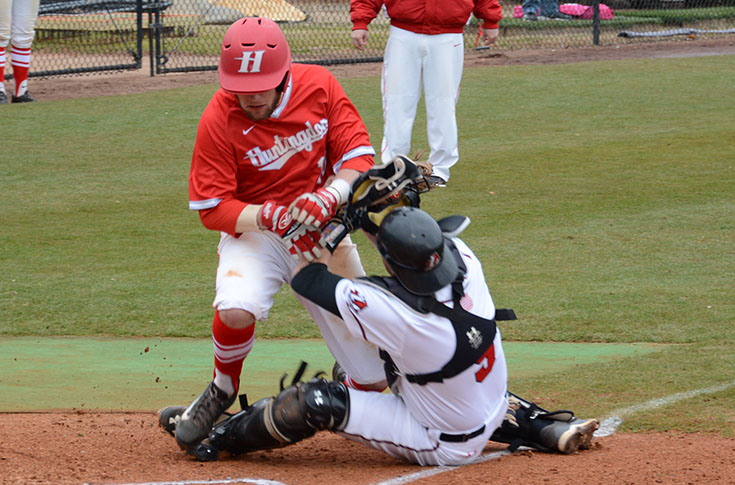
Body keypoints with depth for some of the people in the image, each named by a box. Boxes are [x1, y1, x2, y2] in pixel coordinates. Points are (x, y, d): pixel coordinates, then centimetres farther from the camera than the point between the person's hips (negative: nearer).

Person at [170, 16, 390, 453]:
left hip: (324, 232, 2)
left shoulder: (319, 86, -10)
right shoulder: (219, 119, -17)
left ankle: (344, 384, 39)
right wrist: (271, 217, -32)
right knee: (236, 310, -38)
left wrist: (327, 197, -29)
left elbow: (359, 157, -9)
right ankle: (222, 393, -5)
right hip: (253, 230, -2)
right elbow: (212, 209, -15)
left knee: (375, 378, -2)